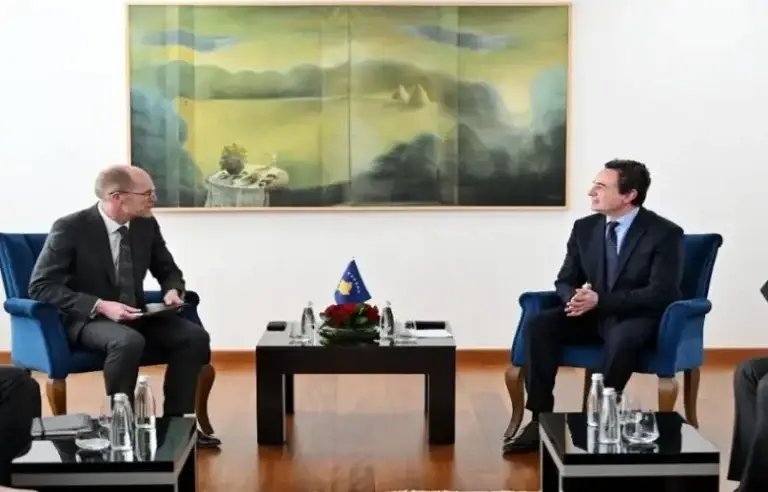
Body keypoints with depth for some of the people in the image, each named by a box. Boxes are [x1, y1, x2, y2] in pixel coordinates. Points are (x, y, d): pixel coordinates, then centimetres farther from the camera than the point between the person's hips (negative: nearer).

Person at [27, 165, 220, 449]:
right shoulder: (70, 228, -16)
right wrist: (101, 306, -29)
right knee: (129, 341, -38)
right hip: (87, 319, -6)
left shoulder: (146, 225, 1)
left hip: (133, 315, 6)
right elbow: (41, 287, -19)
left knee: (195, 336, -16)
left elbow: (168, 271, 16)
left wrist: (172, 291, -10)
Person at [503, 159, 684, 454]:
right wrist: (575, 298, -19)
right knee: (540, 325, -19)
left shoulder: (665, 233, -12)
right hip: (594, 316, 6)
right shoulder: (584, 228, 4)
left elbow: (660, 294, -20)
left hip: (641, 319, -5)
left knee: (622, 338, -40)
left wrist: (600, 300, -28)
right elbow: (565, 281, 8)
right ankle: (541, 419, -19)